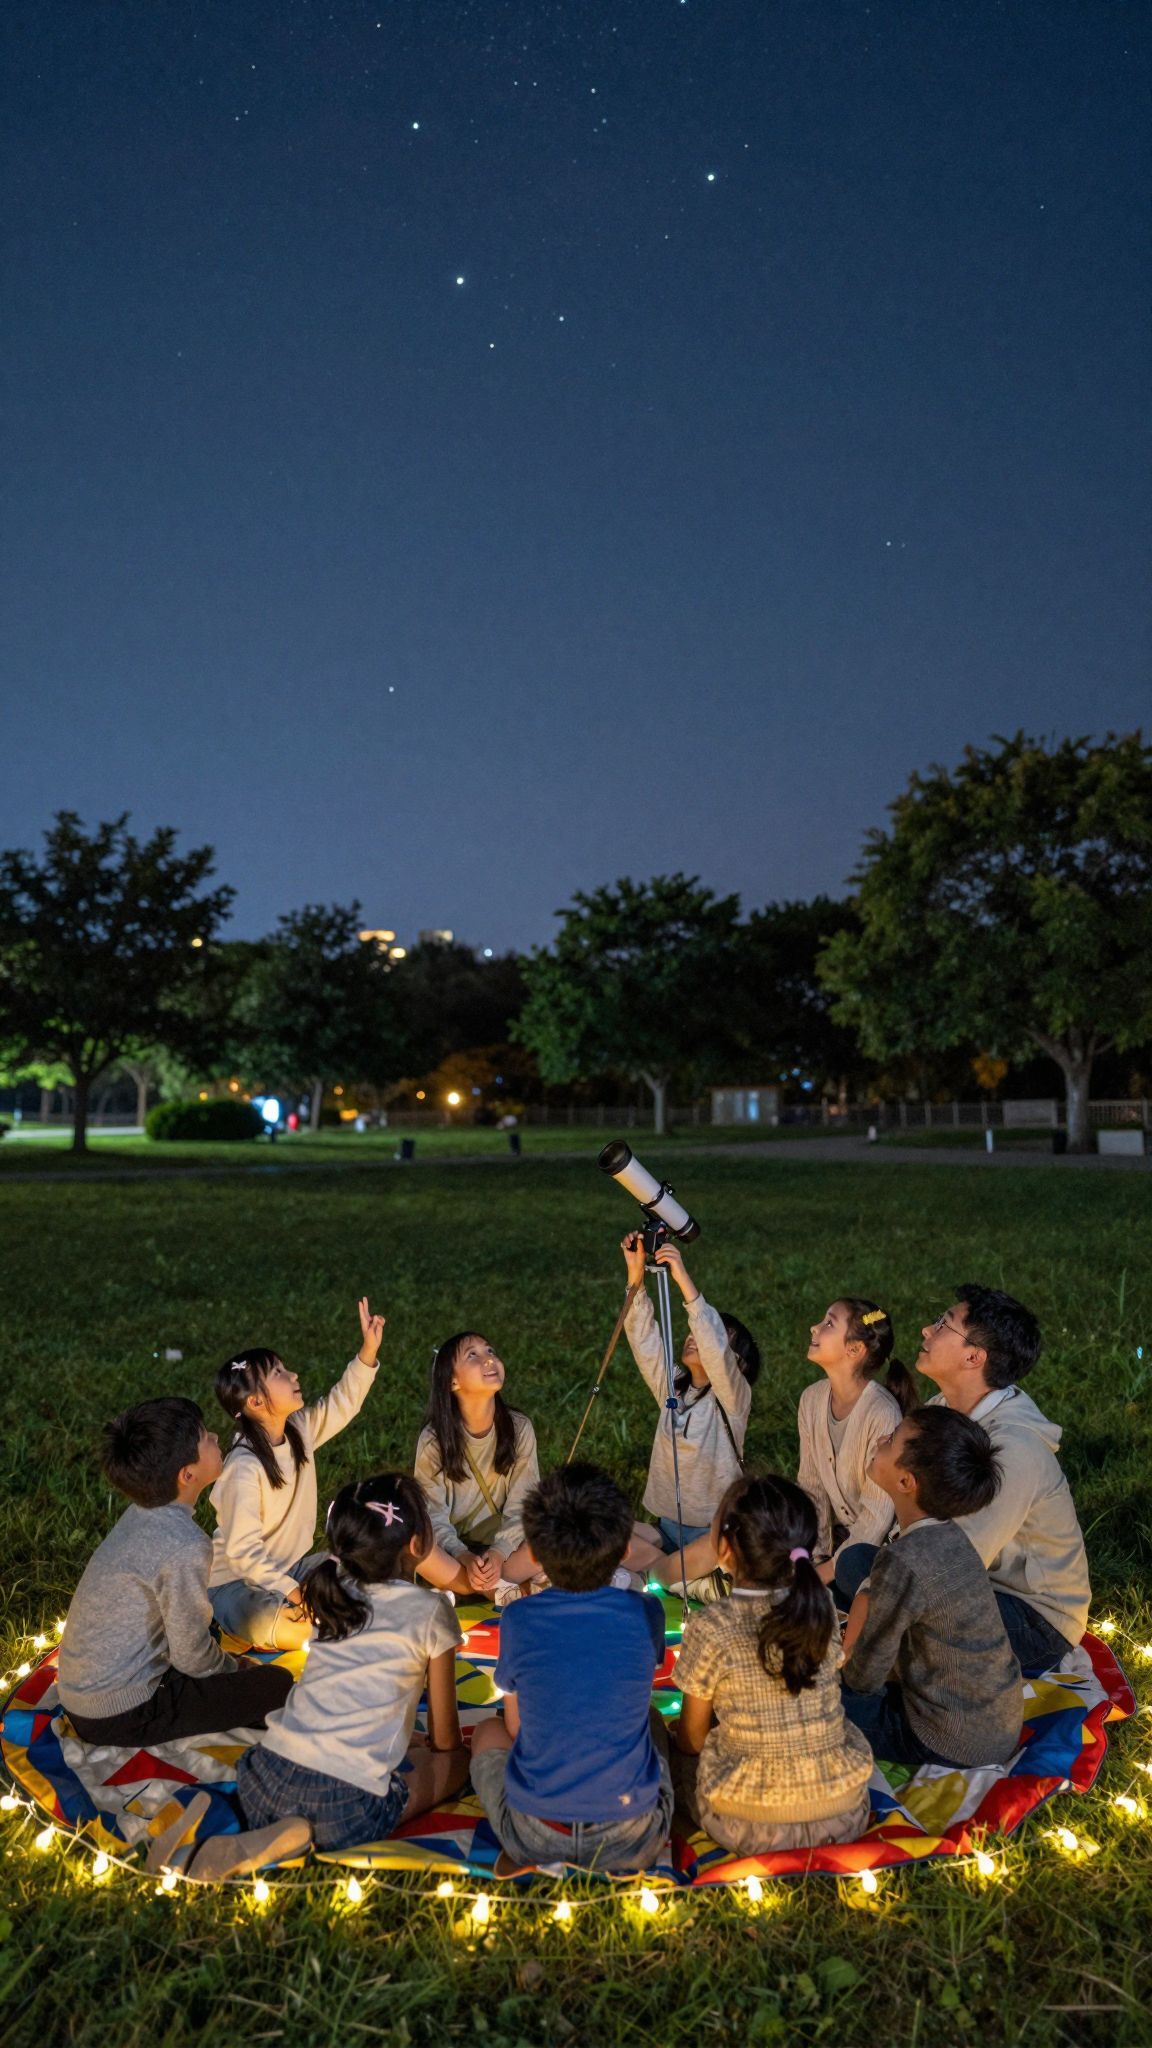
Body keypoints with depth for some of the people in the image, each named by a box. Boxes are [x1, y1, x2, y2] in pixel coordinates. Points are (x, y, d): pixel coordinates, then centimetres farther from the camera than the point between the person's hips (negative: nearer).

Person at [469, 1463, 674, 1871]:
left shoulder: (518, 1620, -8)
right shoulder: (644, 1614, -6)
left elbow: (516, 1727, 7)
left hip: (533, 1841, -1)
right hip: (632, 1842, 1)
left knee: (488, 1731, 29)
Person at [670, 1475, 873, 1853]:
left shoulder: (710, 1628, -18)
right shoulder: (821, 1607, -6)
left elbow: (692, 1736, -4)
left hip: (751, 1828, -4)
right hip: (845, 1815, 4)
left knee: (674, 1753, 24)